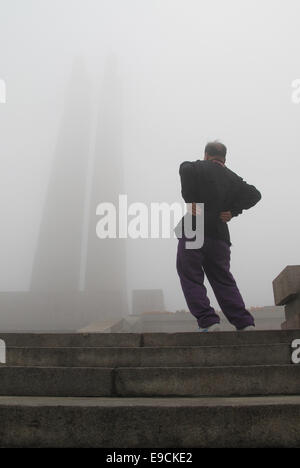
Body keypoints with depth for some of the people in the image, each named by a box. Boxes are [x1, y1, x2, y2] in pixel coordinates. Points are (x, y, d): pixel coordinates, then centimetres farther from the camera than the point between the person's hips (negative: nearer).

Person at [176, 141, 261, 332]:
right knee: (224, 281, 11)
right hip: (219, 236, 5)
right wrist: (233, 211, 4)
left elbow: (186, 168, -18)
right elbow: (254, 194, 9)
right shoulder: (232, 178, 18)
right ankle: (245, 324, 5)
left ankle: (208, 322, -7)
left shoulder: (200, 168, 5)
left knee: (192, 280, 1)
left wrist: (191, 201, -14)